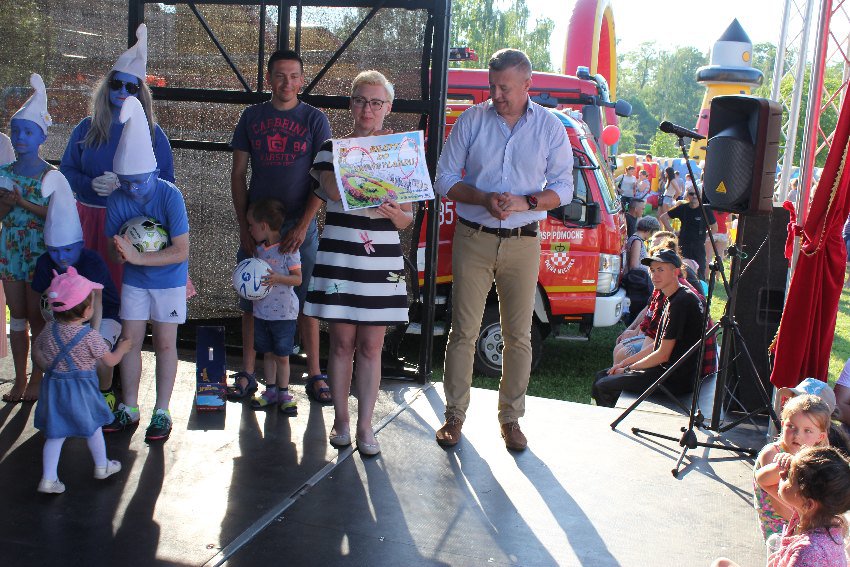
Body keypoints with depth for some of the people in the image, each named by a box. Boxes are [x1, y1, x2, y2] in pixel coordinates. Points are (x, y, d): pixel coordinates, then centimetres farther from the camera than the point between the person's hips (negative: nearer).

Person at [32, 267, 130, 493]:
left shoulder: (50, 328, -3)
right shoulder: (90, 336, -19)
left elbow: (36, 351, 10)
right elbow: (110, 361, -9)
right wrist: (122, 347, 8)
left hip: (53, 387, 5)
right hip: (80, 391, -4)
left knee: (55, 434, 12)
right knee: (93, 428, 17)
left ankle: (48, 478, 9)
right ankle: (102, 466, 34)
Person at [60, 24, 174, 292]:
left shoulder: (152, 133, 2)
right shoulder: (87, 128, 9)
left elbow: (166, 180, -2)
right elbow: (66, 170, 10)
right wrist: (91, 184, -11)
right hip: (89, 220, 2)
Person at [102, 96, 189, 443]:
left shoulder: (169, 196, -22)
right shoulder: (117, 200, -11)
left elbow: (181, 252, -24)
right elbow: (116, 251, -3)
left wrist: (137, 257, -29)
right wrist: (122, 254, -27)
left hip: (169, 280, -4)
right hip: (134, 280, 4)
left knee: (165, 343, 1)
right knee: (131, 340, 7)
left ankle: (162, 413, 12)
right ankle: (129, 409, 21)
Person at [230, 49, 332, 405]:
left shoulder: (315, 119, 1)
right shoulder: (252, 116, 7)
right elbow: (238, 173, 7)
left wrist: (302, 226, -12)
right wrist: (243, 225, -2)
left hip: (300, 225, -2)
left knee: (306, 299, 2)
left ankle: (314, 374, 10)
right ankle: (247, 371, 17)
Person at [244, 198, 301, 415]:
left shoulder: (288, 249, -14)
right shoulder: (259, 249, 7)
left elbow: (297, 278, -13)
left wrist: (277, 278, -27)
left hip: (283, 312, -6)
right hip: (261, 311, 6)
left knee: (282, 355, 4)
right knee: (267, 353, 14)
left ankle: (283, 393, 17)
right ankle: (270, 391, 25)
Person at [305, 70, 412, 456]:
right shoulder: (331, 148, 5)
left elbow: (407, 219, 8)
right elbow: (333, 190, -17)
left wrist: (397, 214, -15)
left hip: (382, 260, 1)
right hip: (338, 256, -1)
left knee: (371, 346, 4)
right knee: (342, 343, 5)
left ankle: (365, 425, 14)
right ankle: (341, 420, 21)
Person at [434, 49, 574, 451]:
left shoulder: (550, 127, 1)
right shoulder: (471, 120, 1)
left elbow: (563, 188, 4)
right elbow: (445, 179, 1)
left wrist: (526, 202, -16)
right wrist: (484, 199, -16)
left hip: (522, 242, 0)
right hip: (473, 238, 0)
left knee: (518, 336, 6)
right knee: (463, 331, 2)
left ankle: (511, 418, 20)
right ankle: (455, 414, 15)